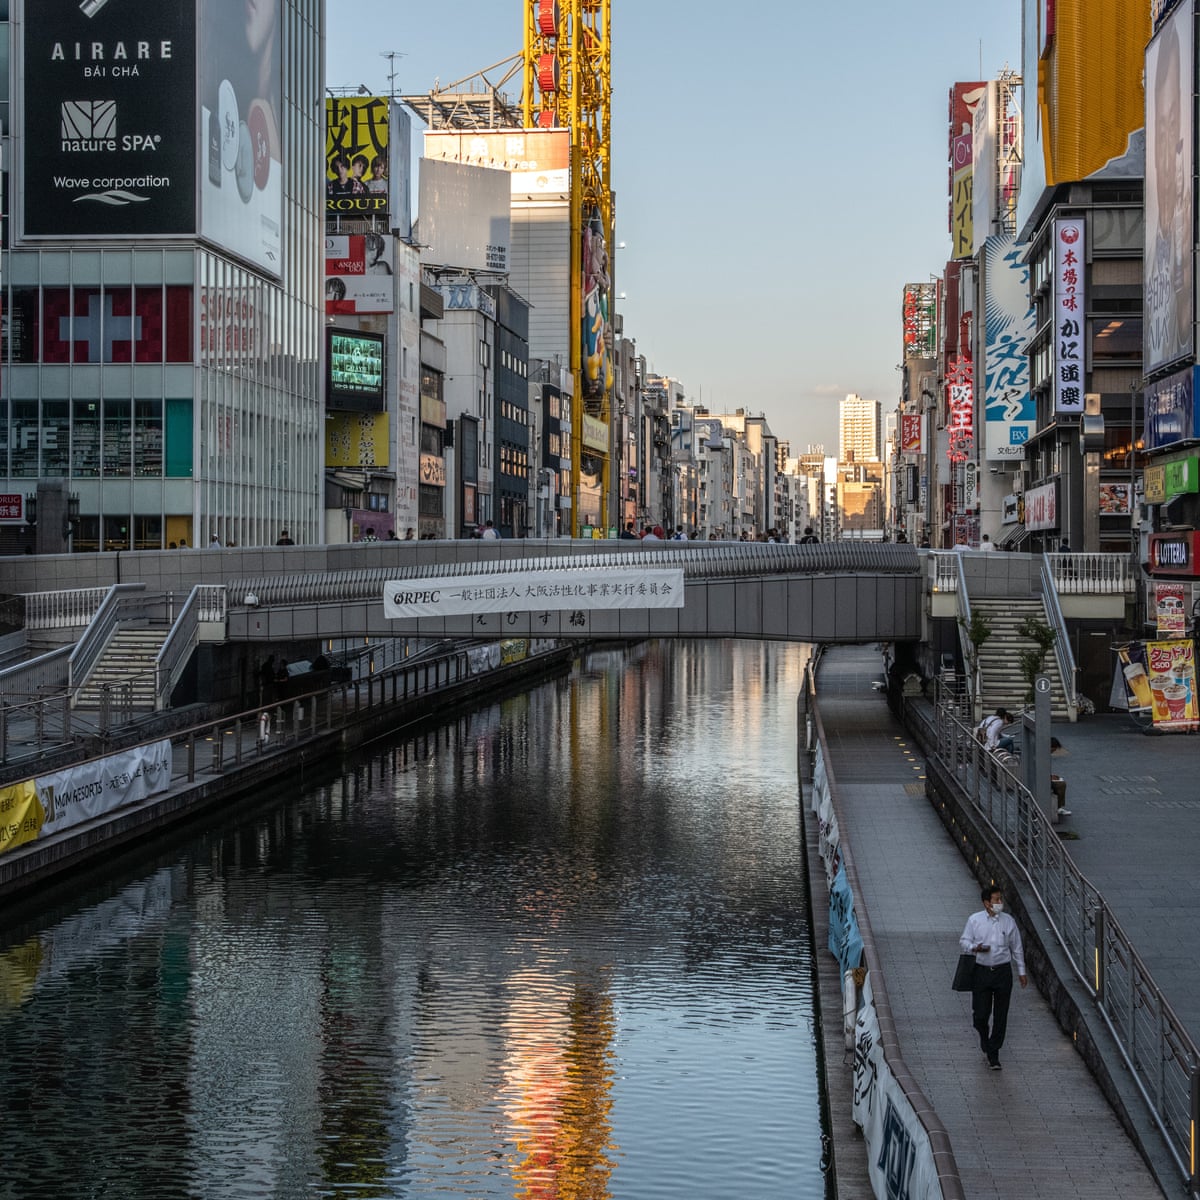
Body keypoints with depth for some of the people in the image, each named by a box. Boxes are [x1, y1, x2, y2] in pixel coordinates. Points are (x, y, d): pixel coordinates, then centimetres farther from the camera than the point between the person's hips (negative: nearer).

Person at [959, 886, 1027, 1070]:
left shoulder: (1008, 921, 2)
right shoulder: (974, 920, -1)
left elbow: (1017, 948, 11)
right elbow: (963, 942, 4)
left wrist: (1021, 972, 11)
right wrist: (975, 948, -18)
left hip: (1003, 971, 1)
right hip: (981, 971, -1)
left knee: (1000, 1016, 2)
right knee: (980, 1014, -3)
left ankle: (993, 1053, 15)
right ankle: (983, 1035, 31)